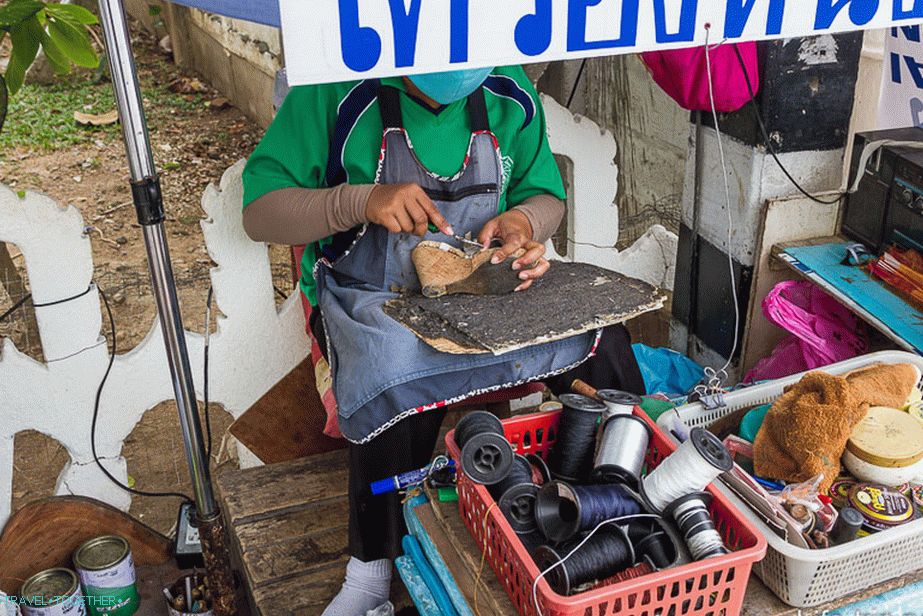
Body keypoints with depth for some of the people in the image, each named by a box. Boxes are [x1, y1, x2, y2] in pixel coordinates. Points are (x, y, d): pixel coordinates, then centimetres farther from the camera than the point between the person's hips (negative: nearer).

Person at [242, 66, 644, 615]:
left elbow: (547, 197, 13)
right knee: (400, 391, -36)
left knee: (602, 339, -21)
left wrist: (521, 220, -12)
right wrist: (363, 199, -27)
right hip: (374, 295, -3)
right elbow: (260, 212, -10)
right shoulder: (338, 92, -11)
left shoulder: (509, 92, 1)